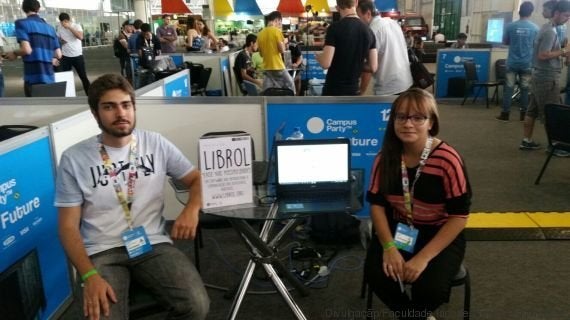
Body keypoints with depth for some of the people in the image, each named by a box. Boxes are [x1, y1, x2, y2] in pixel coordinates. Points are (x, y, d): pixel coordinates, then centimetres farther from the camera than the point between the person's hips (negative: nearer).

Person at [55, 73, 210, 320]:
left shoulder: (156, 144, 5)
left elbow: (196, 178, 12)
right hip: (102, 252, -1)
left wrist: (192, 209, -11)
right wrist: (89, 275, -17)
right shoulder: (74, 159, 0)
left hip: (153, 245, 1)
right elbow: (68, 226, -1)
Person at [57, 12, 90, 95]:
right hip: (65, 57, 3)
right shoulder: (60, 28, 5)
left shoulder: (76, 26, -5)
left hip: (77, 56, -3)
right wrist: (60, 41, -6)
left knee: (83, 76, 3)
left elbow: (80, 37, -22)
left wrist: (69, 27, -23)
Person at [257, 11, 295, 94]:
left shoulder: (260, 33, 8)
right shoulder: (277, 31, -10)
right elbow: (282, 50, -12)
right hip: (278, 67, -6)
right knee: (290, 87, 11)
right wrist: (284, 43, 6)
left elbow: (261, 53, 13)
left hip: (266, 68, 6)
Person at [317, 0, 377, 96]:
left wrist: (317, 56, 4)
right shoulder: (368, 31, 3)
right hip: (354, 90, 5)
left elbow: (326, 63, -18)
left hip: (333, 89, -5)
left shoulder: (335, 27, -13)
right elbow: (373, 67, 3)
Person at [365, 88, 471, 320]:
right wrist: (389, 246, -17)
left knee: (431, 287, -27)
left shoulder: (448, 159, -20)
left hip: (440, 234, -3)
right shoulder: (386, 157, -7)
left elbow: (459, 216, -17)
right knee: (376, 275, -22)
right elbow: (376, 203, -1)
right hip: (397, 230, 3)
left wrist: (424, 257, -23)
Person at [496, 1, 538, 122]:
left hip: (512, 63, 0)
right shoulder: (535, 28, -5)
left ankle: (505, 114, 4)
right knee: (525, 89, 8)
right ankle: (523, 115, 13)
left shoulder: (510, 26, -6)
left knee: (508, 88, 4)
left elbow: (505, 42, 6)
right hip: (527, 64, 1)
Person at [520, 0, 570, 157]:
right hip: (548, 77, -10)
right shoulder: (550, 31, -17)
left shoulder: (547, 28, 14)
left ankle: (526, 141, 16)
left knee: (533, 110, 11)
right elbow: (543, 55, -24)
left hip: (541, 75, 10)